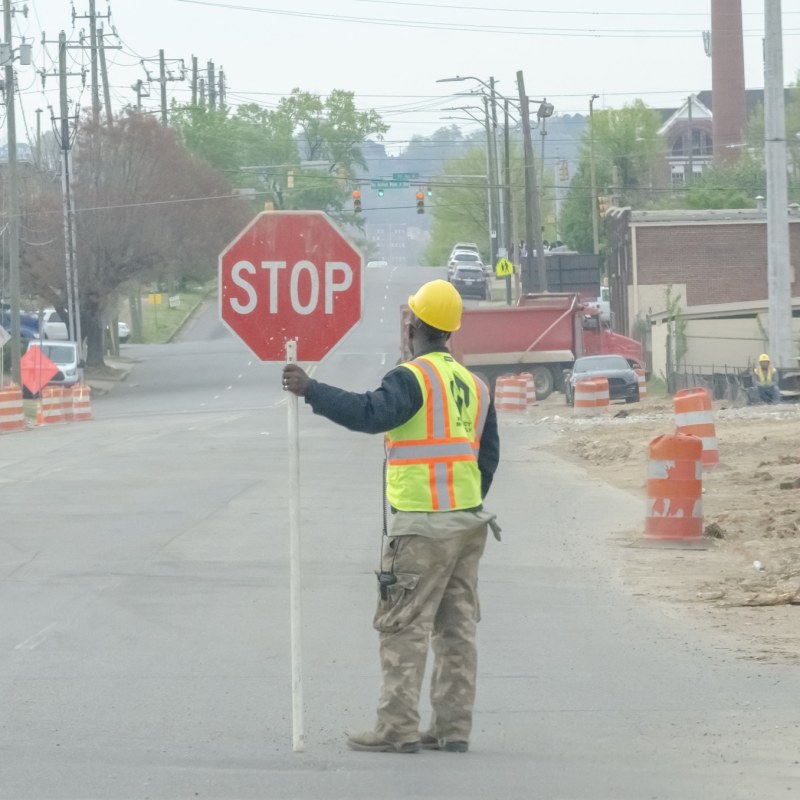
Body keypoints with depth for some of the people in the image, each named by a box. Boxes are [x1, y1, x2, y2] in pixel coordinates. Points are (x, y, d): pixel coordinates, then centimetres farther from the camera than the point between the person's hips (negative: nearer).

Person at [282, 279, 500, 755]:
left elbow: (370, 413, -27)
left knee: (405, 627, -4)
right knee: (456, 628, 10)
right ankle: (454, 729, 10)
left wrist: (311, 390, -22)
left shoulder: (414, 377, -12)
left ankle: (398, 729, -6)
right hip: (469, 520, 8)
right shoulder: (474, 385, 14)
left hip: (422, 525, -8)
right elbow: (488, 456, 17)